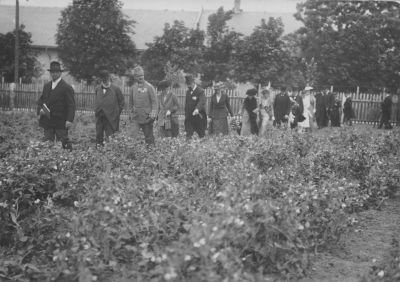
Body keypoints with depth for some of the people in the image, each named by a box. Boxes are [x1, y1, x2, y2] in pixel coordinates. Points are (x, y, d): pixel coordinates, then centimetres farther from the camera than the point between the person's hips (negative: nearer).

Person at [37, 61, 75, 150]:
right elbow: (41, 100, 21)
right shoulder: (46, 86, 16)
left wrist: (69, 120, -20)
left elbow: (71, 105, -9)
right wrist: (40, 110, -1)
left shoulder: (67, 88, -5)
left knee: (63, 143, -5)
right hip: (47, 122, 5)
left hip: (61, 122, -5)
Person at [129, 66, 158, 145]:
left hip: (147, 116, -4)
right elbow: (131, 101, 17)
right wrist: (132, 111, 14)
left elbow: (154, 101, -6)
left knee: (149, 135, 0)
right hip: (137, 116, 4)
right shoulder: (133, 87, 6)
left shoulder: (149, 87, -6)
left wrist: (153, 113, -14)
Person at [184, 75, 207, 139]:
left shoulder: (200, 91, -8)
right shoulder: (188, 92, 15)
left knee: (201, 135, 3)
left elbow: (202, 102, -25)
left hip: (199, 117, -6)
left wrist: (197, 109, -43)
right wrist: (186, 115, 14)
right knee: (188, 135, -2)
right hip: (189, 118, 6)